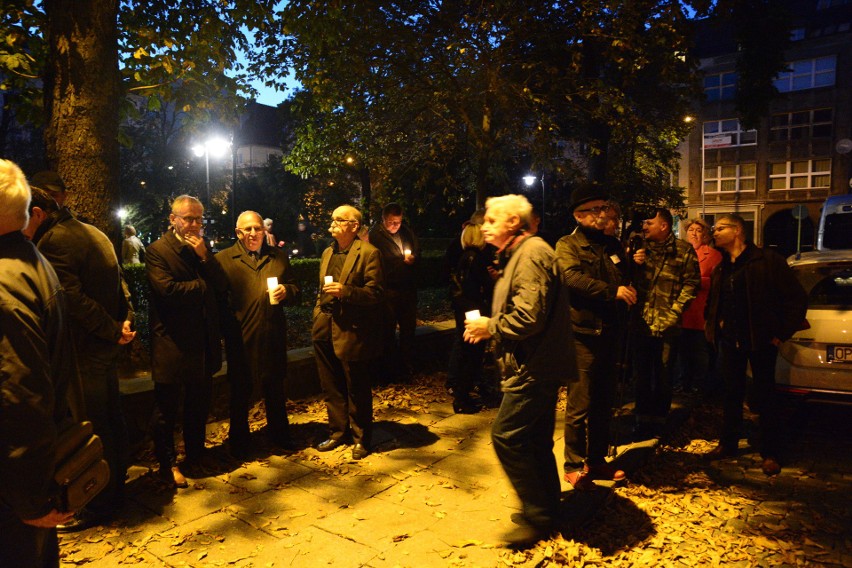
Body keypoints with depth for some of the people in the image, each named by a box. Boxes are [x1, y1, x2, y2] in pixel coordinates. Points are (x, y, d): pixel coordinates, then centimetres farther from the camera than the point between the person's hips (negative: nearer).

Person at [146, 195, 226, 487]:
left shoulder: (203, 247, 11)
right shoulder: (157, 250, -8)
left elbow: (221, 284, 3)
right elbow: (167, 289, -21)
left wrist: (205, 256, -11)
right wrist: (203, 285, -7)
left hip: (203, 340, 6)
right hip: (172, 342, -6)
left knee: (199, 405, 17)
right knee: (167, 408, 7)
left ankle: (195, 457, 33)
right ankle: (167, 464, 22)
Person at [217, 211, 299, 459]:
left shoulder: (278, 256, 12)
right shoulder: (223, 259, 0)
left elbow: (295, 288, 15)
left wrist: (286, 291, -8)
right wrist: (226, 330, -14)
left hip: (273, 336, 3)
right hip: (241, 337, -3)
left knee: (275, 389, 16)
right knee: (240, 391, 10)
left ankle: (279, 434, 34)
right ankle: (239, 441, 26)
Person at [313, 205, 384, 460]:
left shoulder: (368, 253, -9)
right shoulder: (328, 253, 15)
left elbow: (375, 293, -14)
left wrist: (345, 291, -25)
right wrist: (317, 316, 14)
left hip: (352, 331, -7)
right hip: (325, 331, 7)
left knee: (357, 389, 6)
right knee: (331, 388, 17)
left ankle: (360, 438, 23)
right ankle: (338, 432, 33)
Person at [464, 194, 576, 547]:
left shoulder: (531, 253, -16)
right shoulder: (519, 254, 18)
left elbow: (529, 316, -26)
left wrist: (490, 327, -12)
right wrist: (490, 327, 10)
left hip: (534, 368, -11)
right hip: (537, 366, 11)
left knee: (507, 435, -7)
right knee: (535, 441, 16)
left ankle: (538, 516, 6)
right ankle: (546, 510, 29)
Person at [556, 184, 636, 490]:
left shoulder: (613, 245, 16)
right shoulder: (568, 245, -5)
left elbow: (625, 281, 28)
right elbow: (572, 277, -24)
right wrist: (612, 291, -28)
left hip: (609, 335, 7)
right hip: (583, 335, -7)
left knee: (604, 404, 15)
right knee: (580, 404, -3)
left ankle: (597, 460, 29)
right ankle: (574, 466, 12)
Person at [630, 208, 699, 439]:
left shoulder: (684, 250, -3)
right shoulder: (640, 248, 9)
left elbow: (691, 283, -4)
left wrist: (674, 311, -11)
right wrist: (634, 263, -6)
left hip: (667, 325, -3)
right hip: (640, 322, 3)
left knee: (663, 377, 8)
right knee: (641, 375, 12)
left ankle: (659, 424, 24)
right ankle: (643, 421, 26)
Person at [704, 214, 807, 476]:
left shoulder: (767, 260, -10)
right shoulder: (720, 268, 10)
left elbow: (797, 297, -10)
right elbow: (713, 302, 23)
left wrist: (782, 333, -10)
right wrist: (714, 325, 10)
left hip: (760, 341, -5)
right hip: (729, 341, 5)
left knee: (764, 398, 3)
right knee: (732, 394, 13)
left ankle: (771, 454, 16)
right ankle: (728, 443, 26)